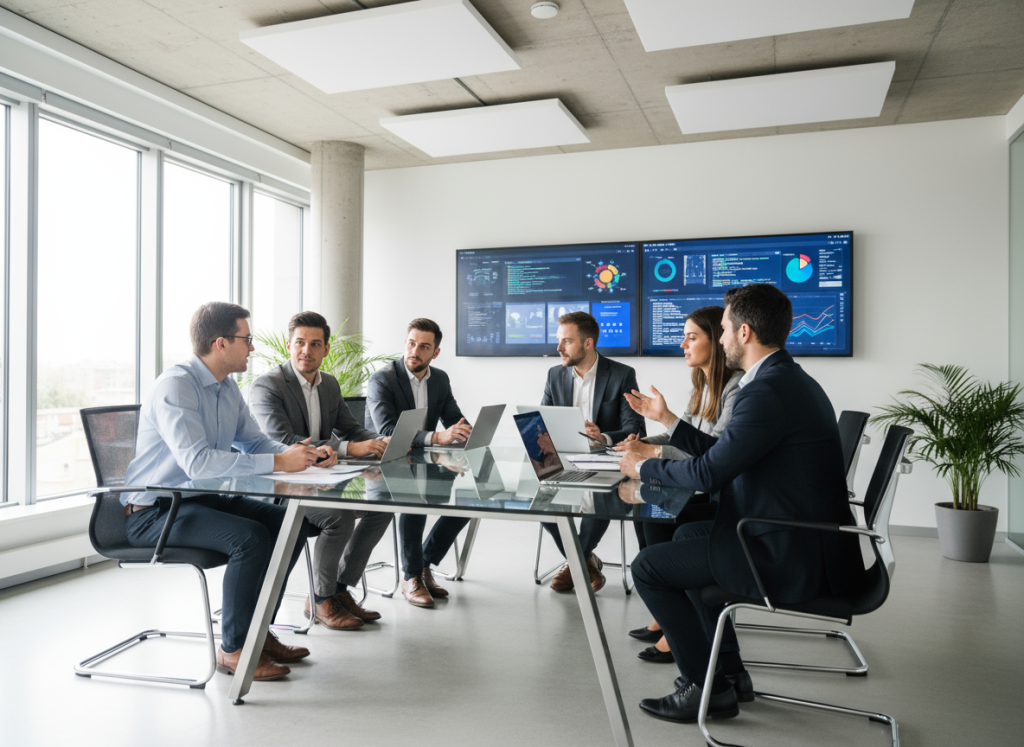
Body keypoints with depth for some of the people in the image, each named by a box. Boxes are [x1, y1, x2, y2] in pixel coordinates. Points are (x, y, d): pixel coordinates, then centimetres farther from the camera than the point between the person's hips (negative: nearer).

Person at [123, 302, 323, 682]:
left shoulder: (227, 387, 9)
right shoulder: (175, 386, -21)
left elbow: (254, 442, 16)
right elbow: (198, 462, -33)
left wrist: (295, 451, -7)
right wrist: (277, 463, -32)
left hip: (202, 499, 9)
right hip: (152, 512, -9)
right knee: (251, 538, -29)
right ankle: (233, 649, -10)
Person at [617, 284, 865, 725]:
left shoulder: (768, 391, -23)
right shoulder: (791, 380, 11)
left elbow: (708, 474, -22)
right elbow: (723, 454, 15)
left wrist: (643, 467, -4)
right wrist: (667, 419, 22)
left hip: (793, 560, -11)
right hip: (807, 543, 11)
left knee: (649, 567, -4)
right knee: (687, 535, 27)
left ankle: (707, 688, 11)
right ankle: (727, 669, 31)